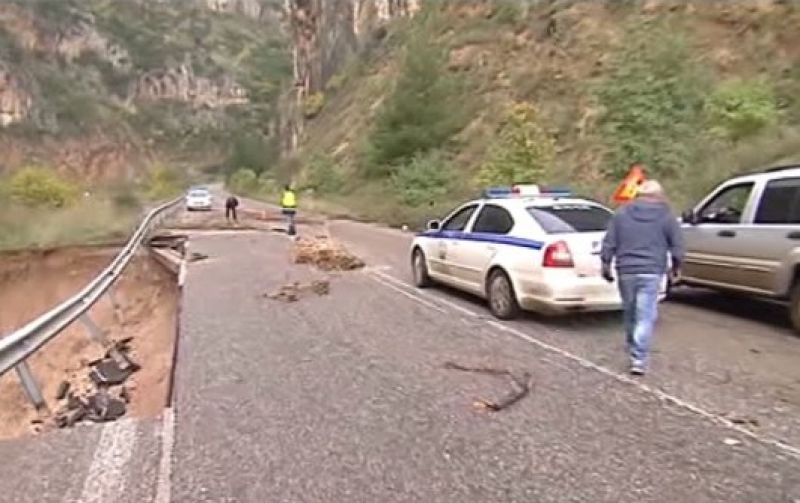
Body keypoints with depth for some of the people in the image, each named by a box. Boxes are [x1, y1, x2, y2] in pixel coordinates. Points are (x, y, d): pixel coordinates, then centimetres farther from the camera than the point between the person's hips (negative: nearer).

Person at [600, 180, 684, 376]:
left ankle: (634, 351, 30)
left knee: (630, 313, 16)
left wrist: (606, 264, 10)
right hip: (651, 272, -2)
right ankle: (639, 359, -9)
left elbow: (609, 243, 4)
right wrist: (676, 266, 19)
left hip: (626, 271, 2)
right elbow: (677, 246, 3)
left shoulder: (622, 214, 7)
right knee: (645, 317, -4)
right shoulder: (666, 216, 3)